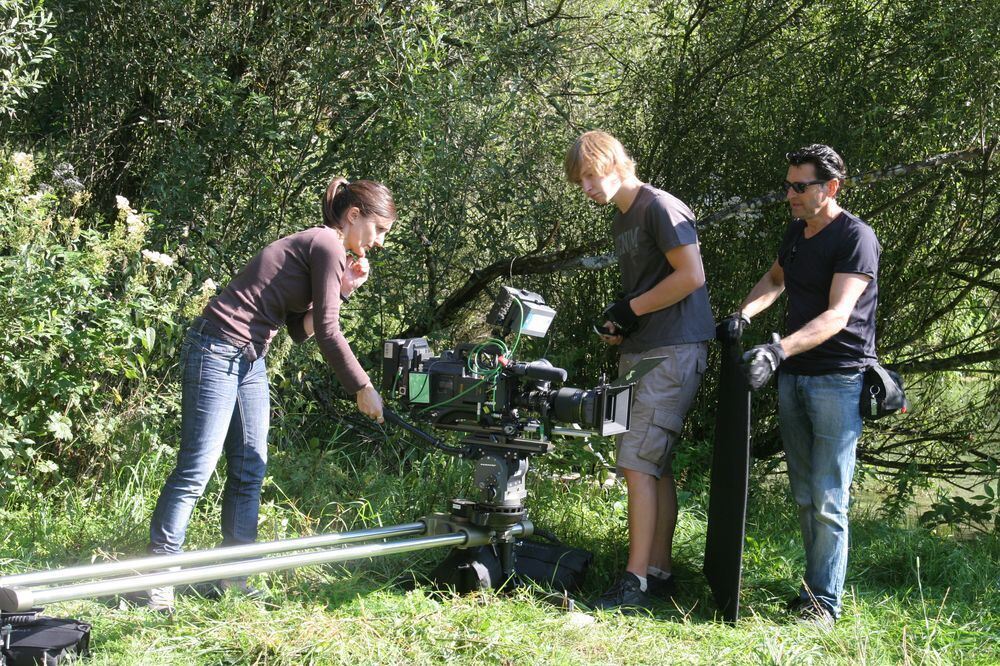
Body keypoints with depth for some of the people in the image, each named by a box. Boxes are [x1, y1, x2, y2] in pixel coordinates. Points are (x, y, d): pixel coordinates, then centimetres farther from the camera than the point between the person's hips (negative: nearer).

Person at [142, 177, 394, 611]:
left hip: (250, 359, 10)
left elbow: (301, 329, 13)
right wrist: (362, 388, -6)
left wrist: (344, 288, 5)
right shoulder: (327, 245, -10)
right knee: (197, 467, -8)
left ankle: (235, 576, 13)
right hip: (218, 349, -10)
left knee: (250, 470, 8)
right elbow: (326, 332, -13)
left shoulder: (315, 248, 18)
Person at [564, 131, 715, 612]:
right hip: (639, 351, 10)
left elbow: (691, 276, -17)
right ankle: (659, 572, 14)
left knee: (637, 462, -12)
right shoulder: (621, 221, 19)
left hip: (674, 350, -10)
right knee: (654, 465, 9)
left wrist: (631, 310, -12)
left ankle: (636, 580, -9)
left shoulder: (661, 208, -10)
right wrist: (618, 322, 6)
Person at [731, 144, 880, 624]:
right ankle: (815, 583, 19)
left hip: (838, 381, -8)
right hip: (793, 377, 8)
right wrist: (743, 315, 11)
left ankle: (824, 600, 0)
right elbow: (775, 279, 31)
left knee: (828, 501, -7)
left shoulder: (856, 238, -13)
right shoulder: (796, 231, 12)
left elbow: (836, 316, -23)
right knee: (804, 495, 10)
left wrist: (778, 350, -35)